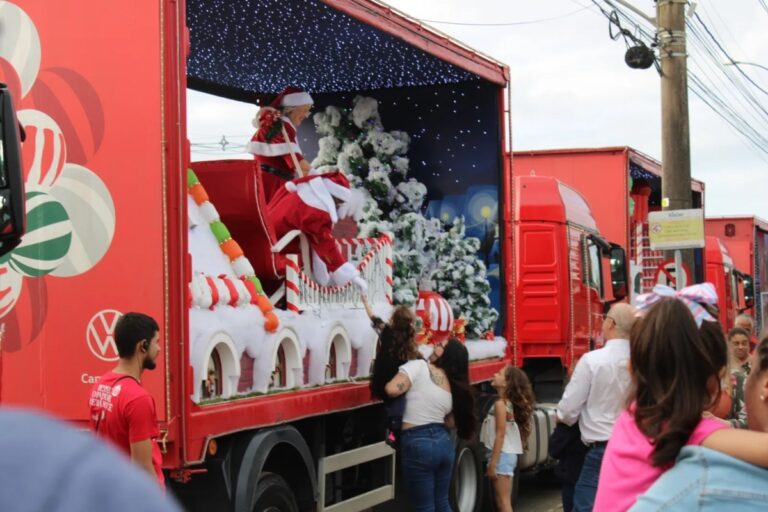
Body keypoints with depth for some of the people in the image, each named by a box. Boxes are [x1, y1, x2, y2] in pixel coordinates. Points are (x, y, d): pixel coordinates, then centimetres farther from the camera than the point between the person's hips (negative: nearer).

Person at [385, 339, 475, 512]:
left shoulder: (419, 366, -9)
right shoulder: (454, 385, 10)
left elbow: (393, 389, -20)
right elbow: (452, 421, 13)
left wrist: (386, 385, 2)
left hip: (418, 444, -6)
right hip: (444, 441, 6)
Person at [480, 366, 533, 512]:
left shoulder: (500, 404, -14)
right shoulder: (508, 403, 13)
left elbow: (500, 435, -18)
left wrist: (492, 464, -19)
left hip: (502, 456, -9)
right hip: (507, 455, 9)